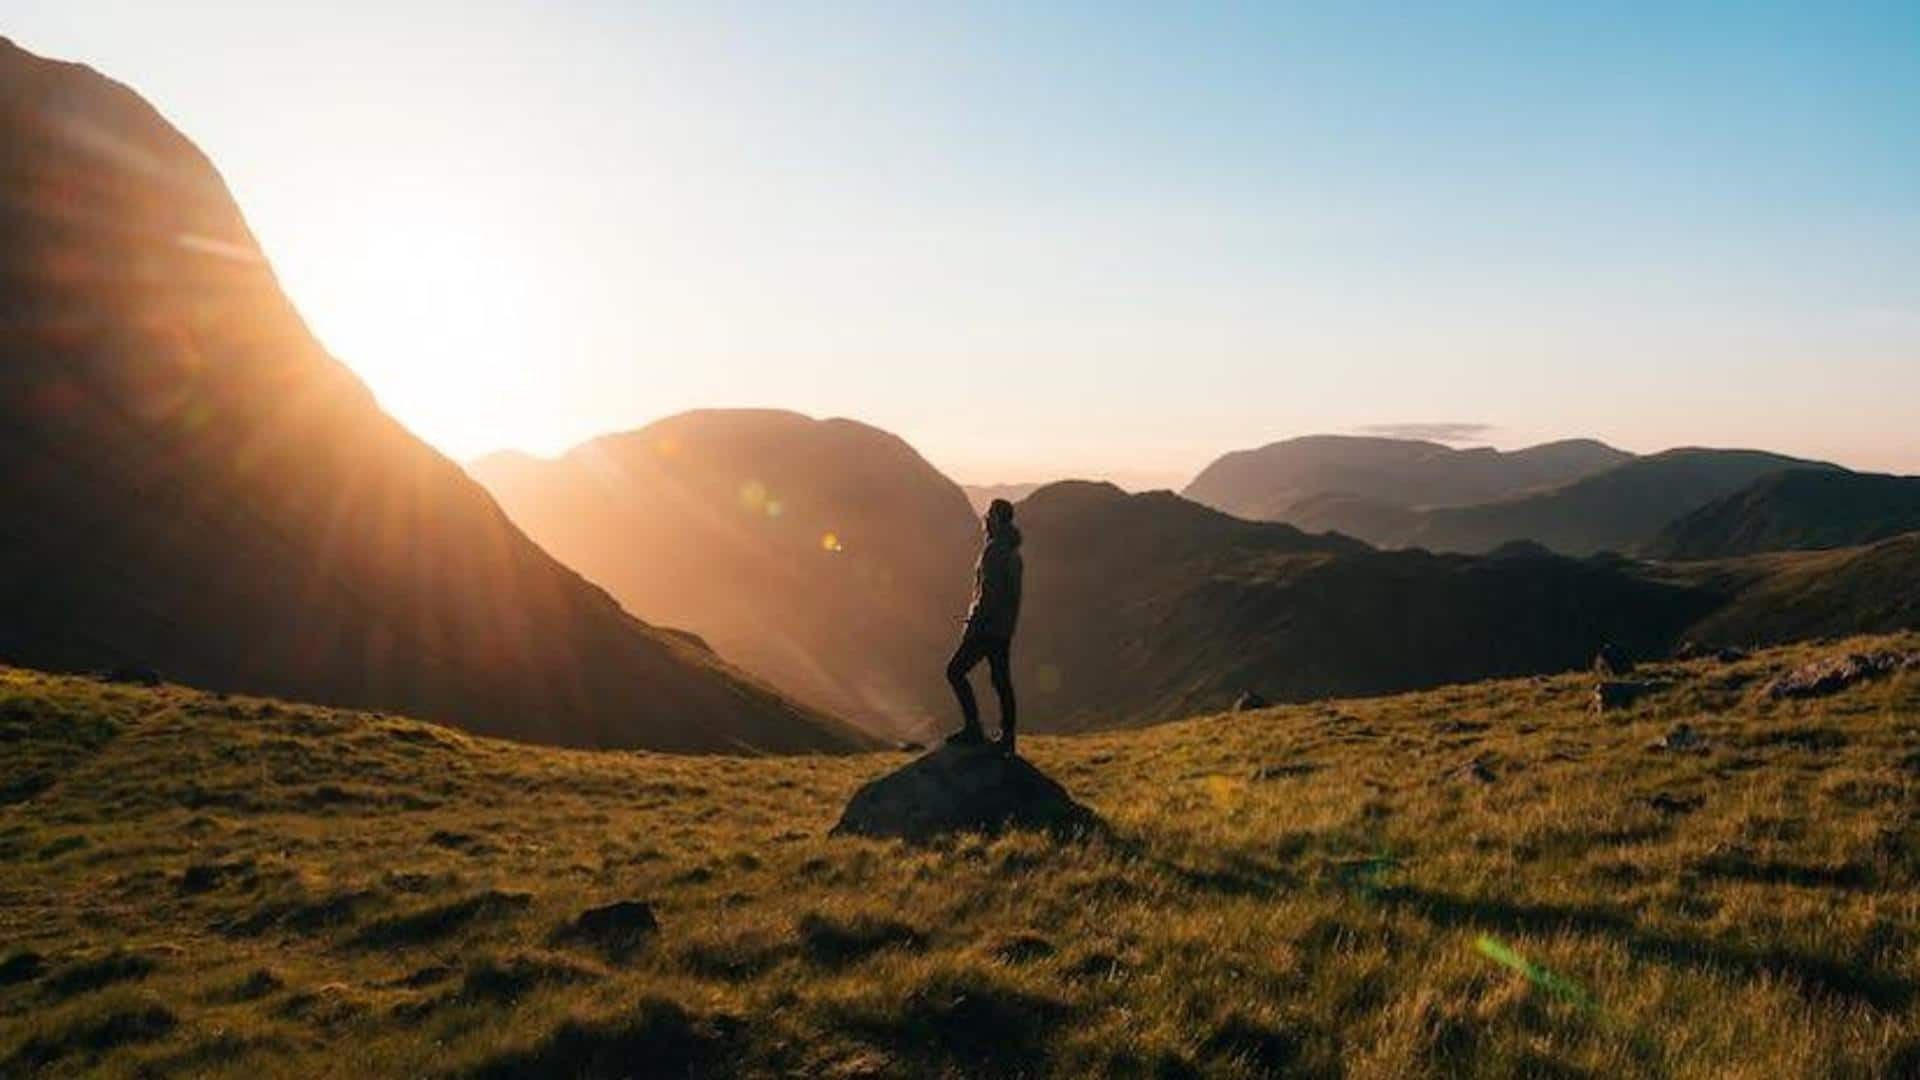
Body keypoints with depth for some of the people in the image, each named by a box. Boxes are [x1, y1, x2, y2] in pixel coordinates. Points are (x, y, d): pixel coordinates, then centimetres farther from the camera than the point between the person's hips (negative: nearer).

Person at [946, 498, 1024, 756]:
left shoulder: (994, 549, -15)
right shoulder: (1013, 552, 15)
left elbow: (988, 592, -22)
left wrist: (973, 624, -18)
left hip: (987, 626, -9)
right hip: (1004, 628, 9)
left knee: (956, 671, -3)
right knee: (1001, 680, 11)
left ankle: (973, 729, -6)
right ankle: (1007, 739, 14)